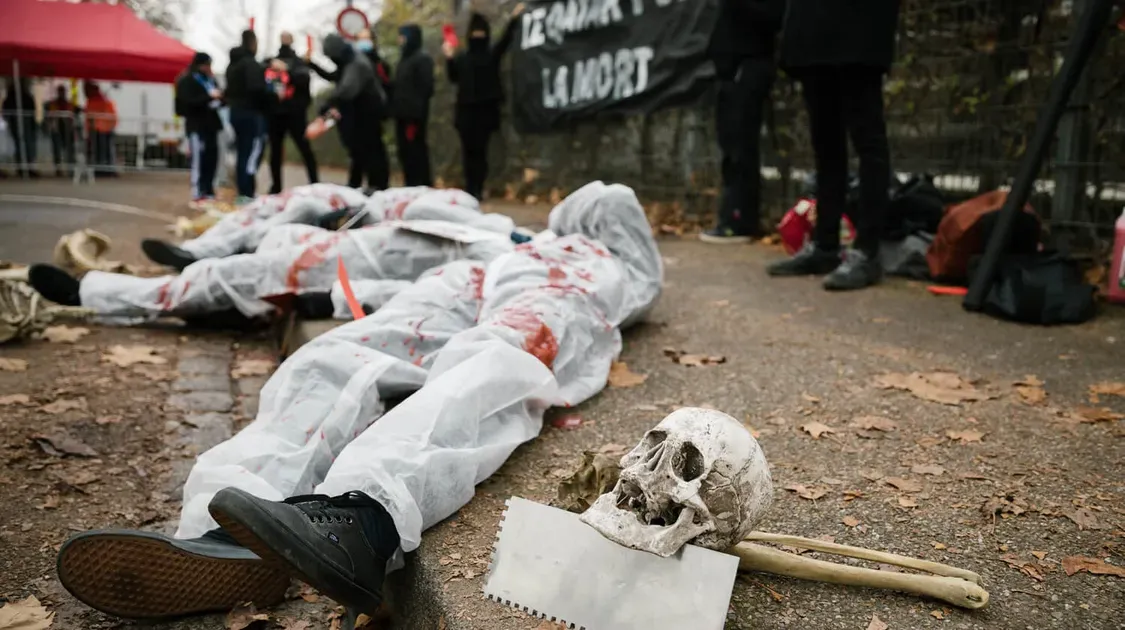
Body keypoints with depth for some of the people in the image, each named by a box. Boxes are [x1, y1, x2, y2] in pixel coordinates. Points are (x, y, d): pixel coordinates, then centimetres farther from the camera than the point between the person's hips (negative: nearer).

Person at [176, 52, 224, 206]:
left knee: (212, 159, 6)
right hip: (196, 126, -7)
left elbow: (216, 99, 25)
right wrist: (209, 97, -23)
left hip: (211, 124, 7)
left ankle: (209, 192, 15)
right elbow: (189, 102, -16)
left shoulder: (210, 80, 17)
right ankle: (197, 195, -7)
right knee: (199, 160, -9)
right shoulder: (187, 81, -3)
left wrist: (220, 98, 2)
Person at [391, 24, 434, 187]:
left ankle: (419, 186, -2)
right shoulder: (405, 58, 19)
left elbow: (426, 87, -14)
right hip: (403, 113, 9)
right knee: (405, 151, 9)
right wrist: (394, 107, 10)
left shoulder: (422, 59, -7)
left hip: (414, 114, -9)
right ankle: (412, 185, 16)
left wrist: (417, 111, -18)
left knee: (415, 150, -6)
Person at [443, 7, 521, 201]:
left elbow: (505, 40, -8)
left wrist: (513, 19, -20)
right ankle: (470, 189, 7)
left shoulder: (493, 54, 7)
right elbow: (453, 77, 8)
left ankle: (478, 189, -2)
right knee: (468, 150, 1)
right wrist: (449, 58, -4)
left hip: (486, 108, -2)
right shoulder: (462, 58, 15)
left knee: (480, 150, -5)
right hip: (466, 108, 3)